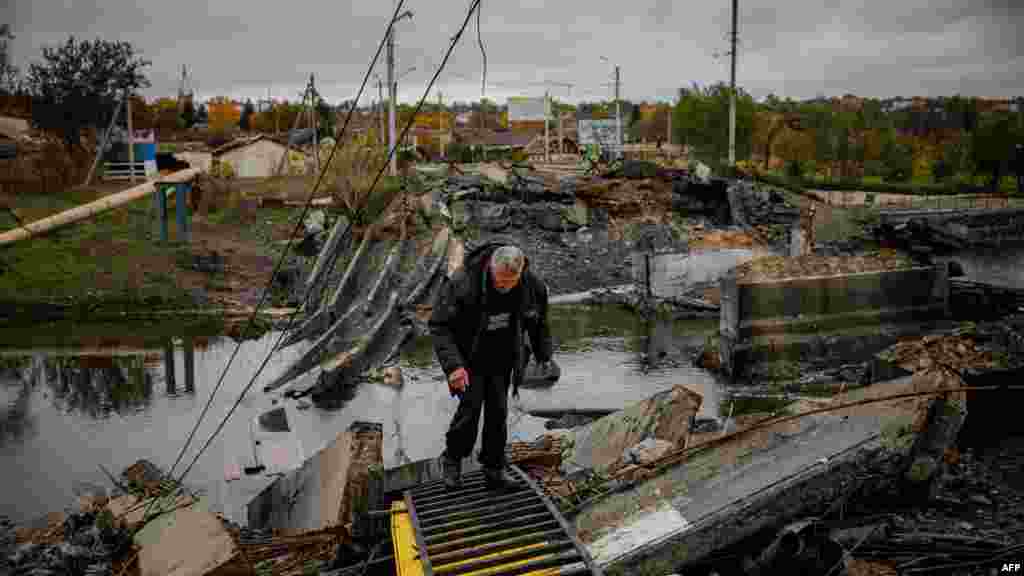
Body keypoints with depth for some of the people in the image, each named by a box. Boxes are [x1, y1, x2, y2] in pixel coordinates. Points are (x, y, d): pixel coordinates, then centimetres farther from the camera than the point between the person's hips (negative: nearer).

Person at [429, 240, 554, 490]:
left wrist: (544, 357, 0)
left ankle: (494, 469, 18)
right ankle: (452, 459, 15)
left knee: (498, 411, 2)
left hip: (502, 358, 3)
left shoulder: (532, 286, -16)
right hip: (469, 357, -3)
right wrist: (453, 365, -31)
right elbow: (439, 325, -23)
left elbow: (538, 323, 4)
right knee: (470, 408, -9)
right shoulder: (462, 283, -29)